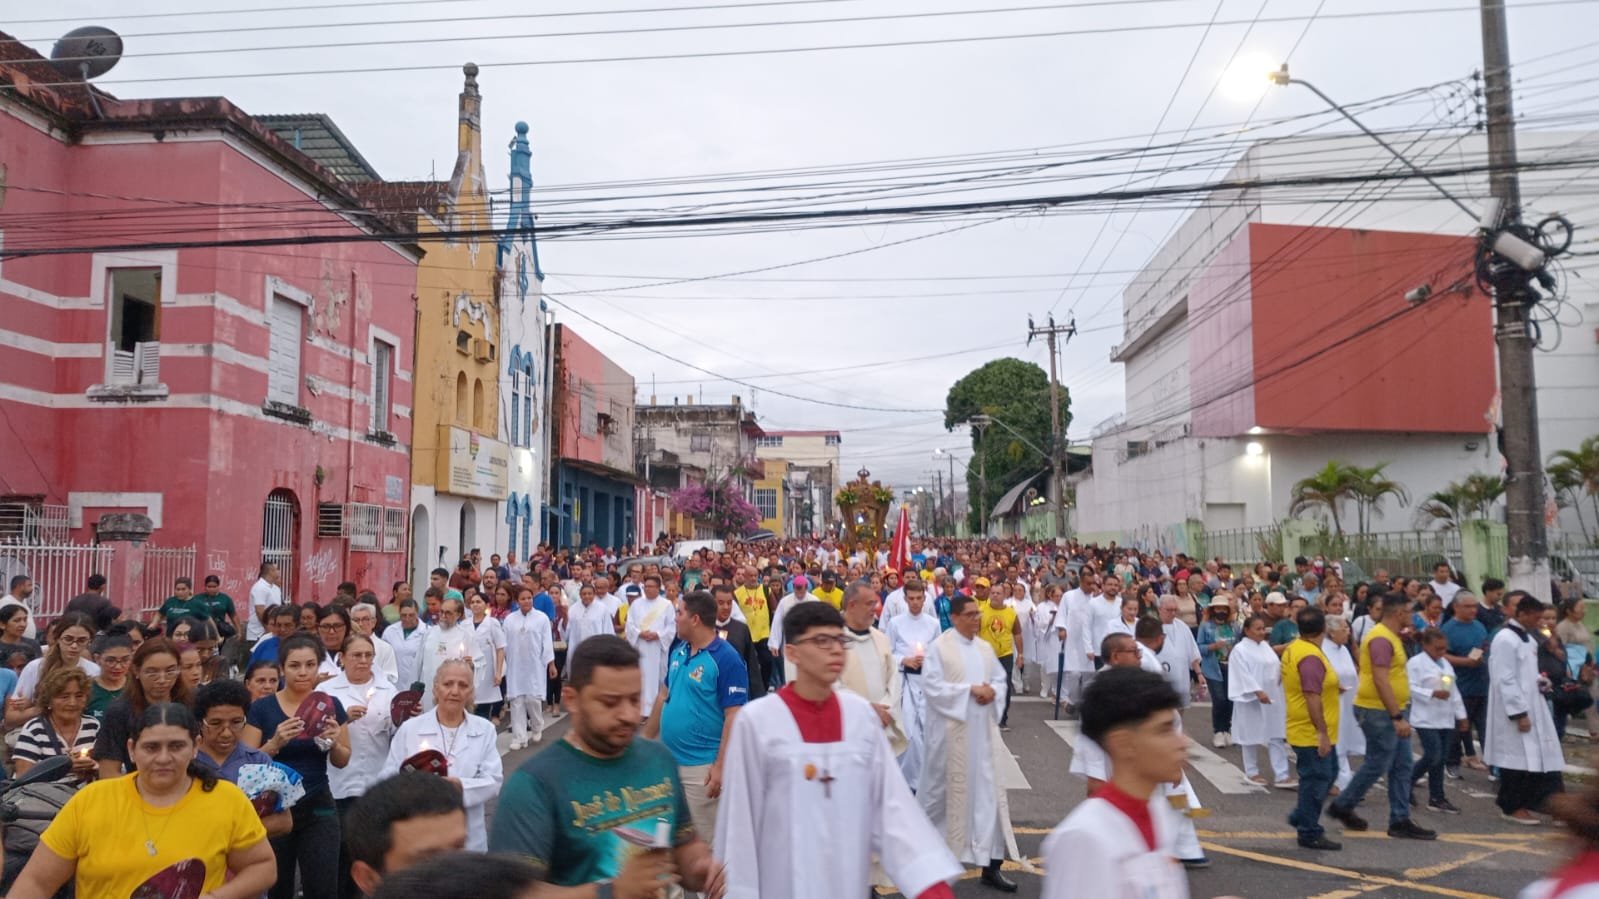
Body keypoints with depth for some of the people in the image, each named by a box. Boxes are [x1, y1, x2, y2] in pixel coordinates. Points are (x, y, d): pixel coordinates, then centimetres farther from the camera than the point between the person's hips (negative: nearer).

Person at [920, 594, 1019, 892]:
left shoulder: (985, 648, 10)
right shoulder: (939, 647, -8)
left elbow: (1001, 680, 14)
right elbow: (931, 685, -14)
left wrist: (992, 693, -9)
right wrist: (970, 690, -18)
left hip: (982, 729, 5)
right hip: (951, 729, -5)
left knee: (987, 789, 1)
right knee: (947, 787, 7)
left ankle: (990, 863, 6)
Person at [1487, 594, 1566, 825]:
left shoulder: (1527, 637, 12)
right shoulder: (1505, 639, -17)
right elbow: (1505, 680, -20)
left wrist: (1539, 681, 5)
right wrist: (1519, 714, -20)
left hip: (1532, 706, 9)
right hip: (1514, 711, -9)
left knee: (1536, 755, 7)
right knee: (1517, 756, -1)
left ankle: (1528, 802, 14)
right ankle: (1512, 807, 11)